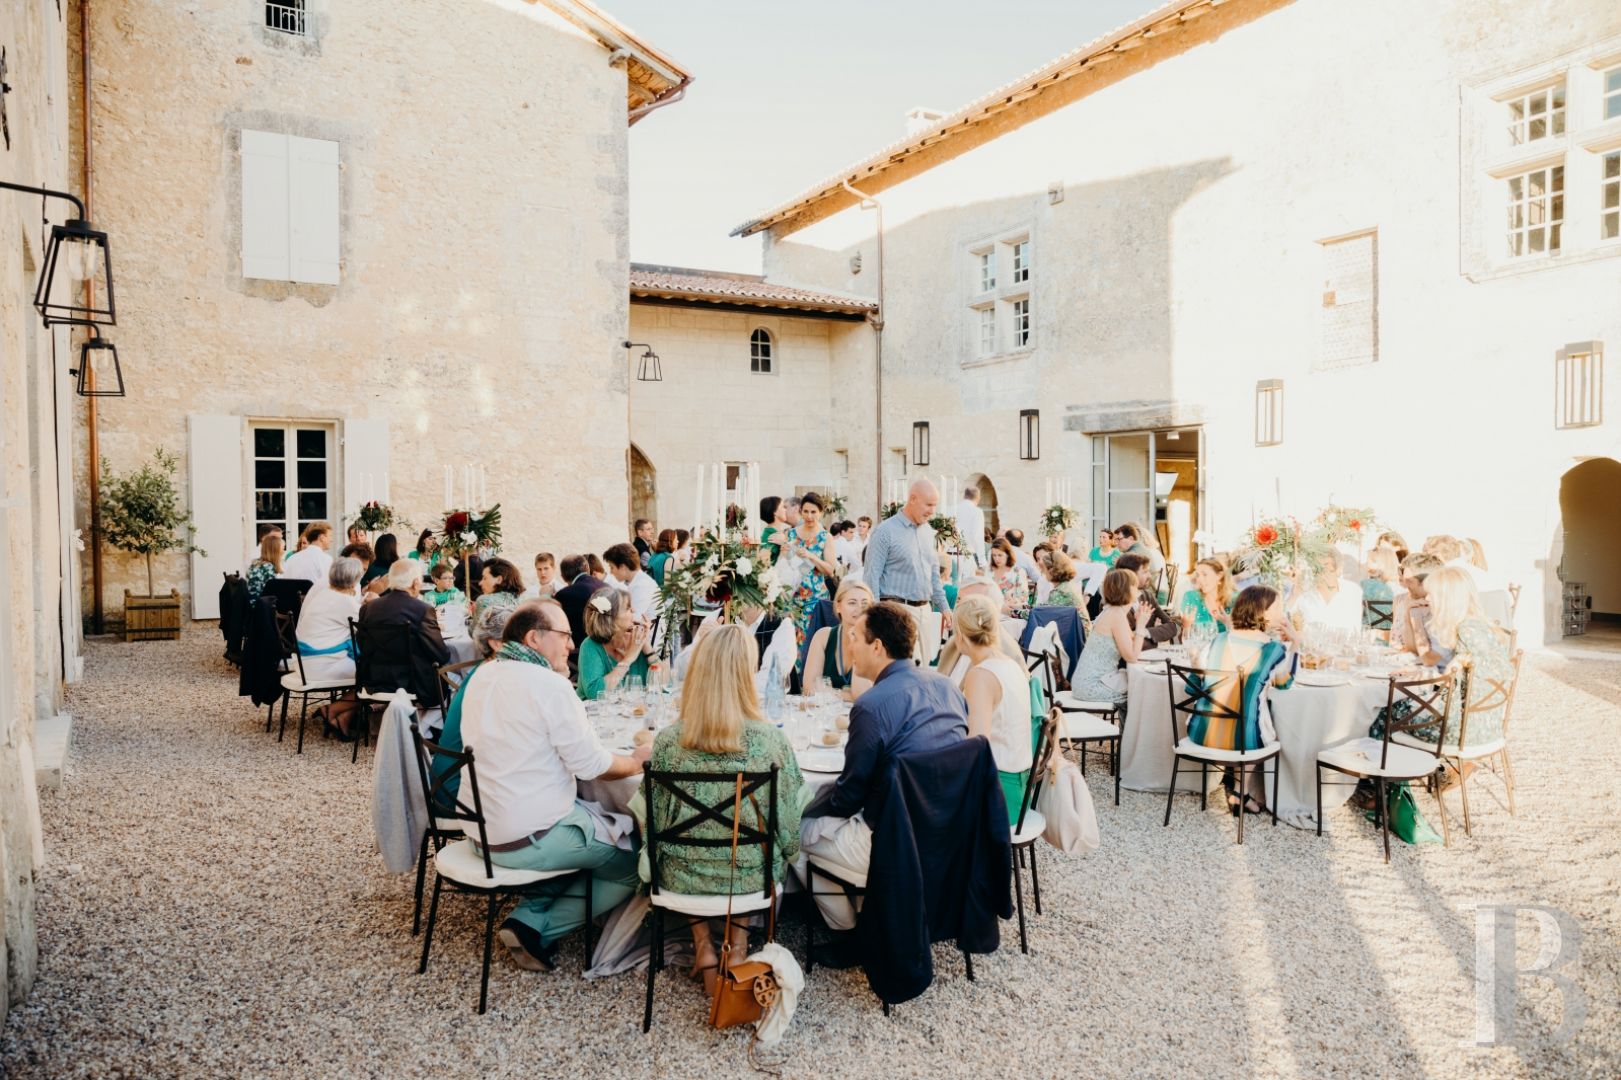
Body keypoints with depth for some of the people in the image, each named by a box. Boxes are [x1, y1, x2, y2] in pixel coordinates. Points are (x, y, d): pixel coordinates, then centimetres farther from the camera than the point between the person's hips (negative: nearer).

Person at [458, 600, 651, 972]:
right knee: (637, 859, 6)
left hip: (479, 830, 9)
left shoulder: (482, 676, 6)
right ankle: (536, 928, 4)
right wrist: (637, 761, 1)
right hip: (531, 840, -9)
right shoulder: (549, 685, -19)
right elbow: (590, 764, -16)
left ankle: (530, 912, 13)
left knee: (598, 821, 26)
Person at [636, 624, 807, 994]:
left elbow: (657, 819, -3)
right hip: (751, 877, 0)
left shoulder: (669, 739, -16)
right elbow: (788, 825, -7)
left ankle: (703, 945, 24)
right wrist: (783, 856, 15)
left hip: (682, 878, 1)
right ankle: (738, 941, 26)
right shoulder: (771, 739, -18)